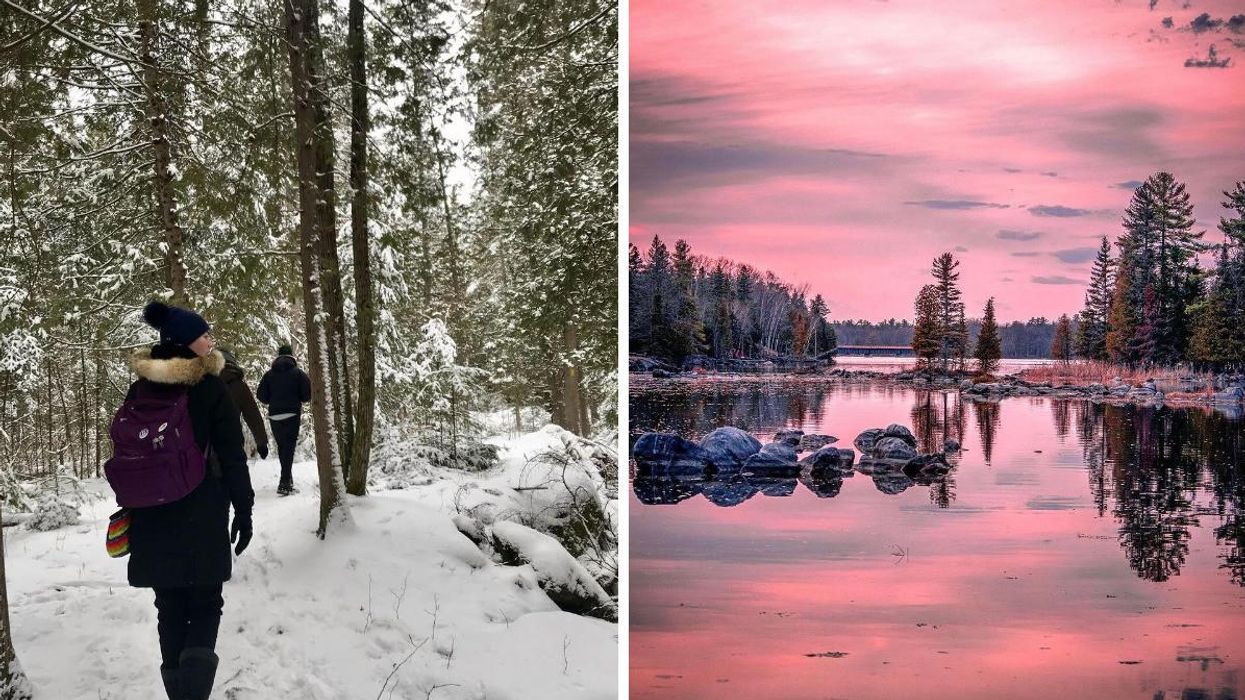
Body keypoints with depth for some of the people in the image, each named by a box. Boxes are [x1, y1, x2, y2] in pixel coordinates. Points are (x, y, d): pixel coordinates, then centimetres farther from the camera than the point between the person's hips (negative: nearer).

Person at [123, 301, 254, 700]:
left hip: (152, 517, 4)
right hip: (202, 517, -4)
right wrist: (243, 509, -3)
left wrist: (133, 506, 18)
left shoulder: (138, 390, 5)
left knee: (170, 606, 13)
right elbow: (232, 456, -10)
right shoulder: (210, 388, -10)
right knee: (205, 603, 6)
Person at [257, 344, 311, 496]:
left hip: (274, 416, 3)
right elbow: (308, 394, -7)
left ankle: (287, 479, 28)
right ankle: (285, 484, -11)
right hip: (292, 415, -3)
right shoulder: (298, 373, -3)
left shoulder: (269, 374, 5)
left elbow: (261, 396, 2)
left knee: (281, 447, 17)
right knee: (289, 448, -3)